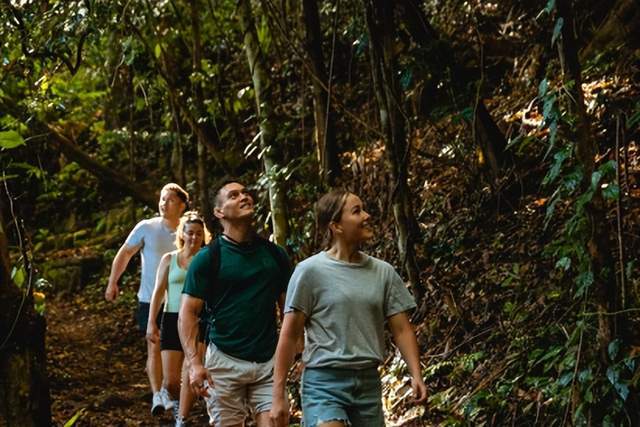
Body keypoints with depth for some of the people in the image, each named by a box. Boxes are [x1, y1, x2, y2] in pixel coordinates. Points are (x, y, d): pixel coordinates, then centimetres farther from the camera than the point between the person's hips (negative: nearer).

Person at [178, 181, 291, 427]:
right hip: (225, 362, -2)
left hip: (269, 361, 2)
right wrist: (194, 362, -17)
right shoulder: (208, 257, -2)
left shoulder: (274, 254, 8)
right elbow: (188, 313, -6)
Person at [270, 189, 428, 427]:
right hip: (324, 382, -5)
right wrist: (279, 395, -6)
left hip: (369, 383, 5)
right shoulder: (310, 271, -4)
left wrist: (416, 375, -7)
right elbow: (289, 336, -3)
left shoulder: (384, 273, 8)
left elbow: (401, 329, 9)